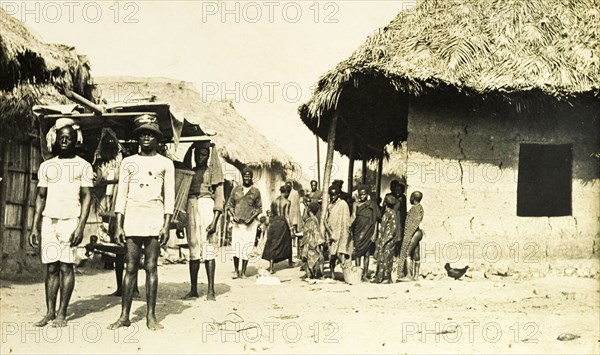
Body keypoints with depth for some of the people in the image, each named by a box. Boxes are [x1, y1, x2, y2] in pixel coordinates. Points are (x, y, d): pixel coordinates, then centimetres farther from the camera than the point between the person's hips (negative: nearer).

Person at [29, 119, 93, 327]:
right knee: (51, 267, 2)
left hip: (70, 220, -3)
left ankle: (62, 313, 0)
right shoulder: (46, 166, 14)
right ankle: (49, 312, 5)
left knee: (66, 266, -4)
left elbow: (87, 197, 0)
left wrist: (81, 227, -11)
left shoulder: (83, 166, 4)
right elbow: (41, 197, 14)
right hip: (48, 221, 3)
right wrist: (35, 227, 6)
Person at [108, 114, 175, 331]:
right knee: (130, 268, 1)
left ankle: (151, 316, 3)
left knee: (151, 267, -1)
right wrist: (118, 225, 1)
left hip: (155, 219, -1)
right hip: (132, 218, 1)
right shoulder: (128, 163, 11)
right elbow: (121, 195, 8)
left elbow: (169, 197, 4)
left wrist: (166, 225, -5)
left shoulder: (165, 164, 7)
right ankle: (124, 316, 3)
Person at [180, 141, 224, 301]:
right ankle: (193, 290, 10)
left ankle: (211, 290, -8)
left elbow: (219, 196, -3)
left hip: (206, 207, -5)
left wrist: (215, 219, -15)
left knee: (208, 250, -9)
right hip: (191, 209, 5)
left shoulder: (212, 171, 4)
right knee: (193, 251, 6)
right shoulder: (190, 172, 18)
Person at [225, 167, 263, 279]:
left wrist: (252, 217, -7)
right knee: (235, 246, -7)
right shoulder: (236, 189, 9)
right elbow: (229, 204, 13)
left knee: (246, 248, -2)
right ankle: (236, 271, 3)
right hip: (237, 223, 1)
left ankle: (243, 272, 6)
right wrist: (231, 215, -4)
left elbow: (259, 207, 7)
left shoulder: (256, 191, 5)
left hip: (249, 224, -1)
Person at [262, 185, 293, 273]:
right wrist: (290, 227, -12)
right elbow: (286, 216, -14)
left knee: (272, 244, 2)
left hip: (274, 223, 4)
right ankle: (290, 261, 33)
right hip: (283, 223, -4)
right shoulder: (287, 202, -8)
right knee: (287, 242, 16)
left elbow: (271, 214, 12)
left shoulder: (274, 201, 6)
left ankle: (271, 266, -7)